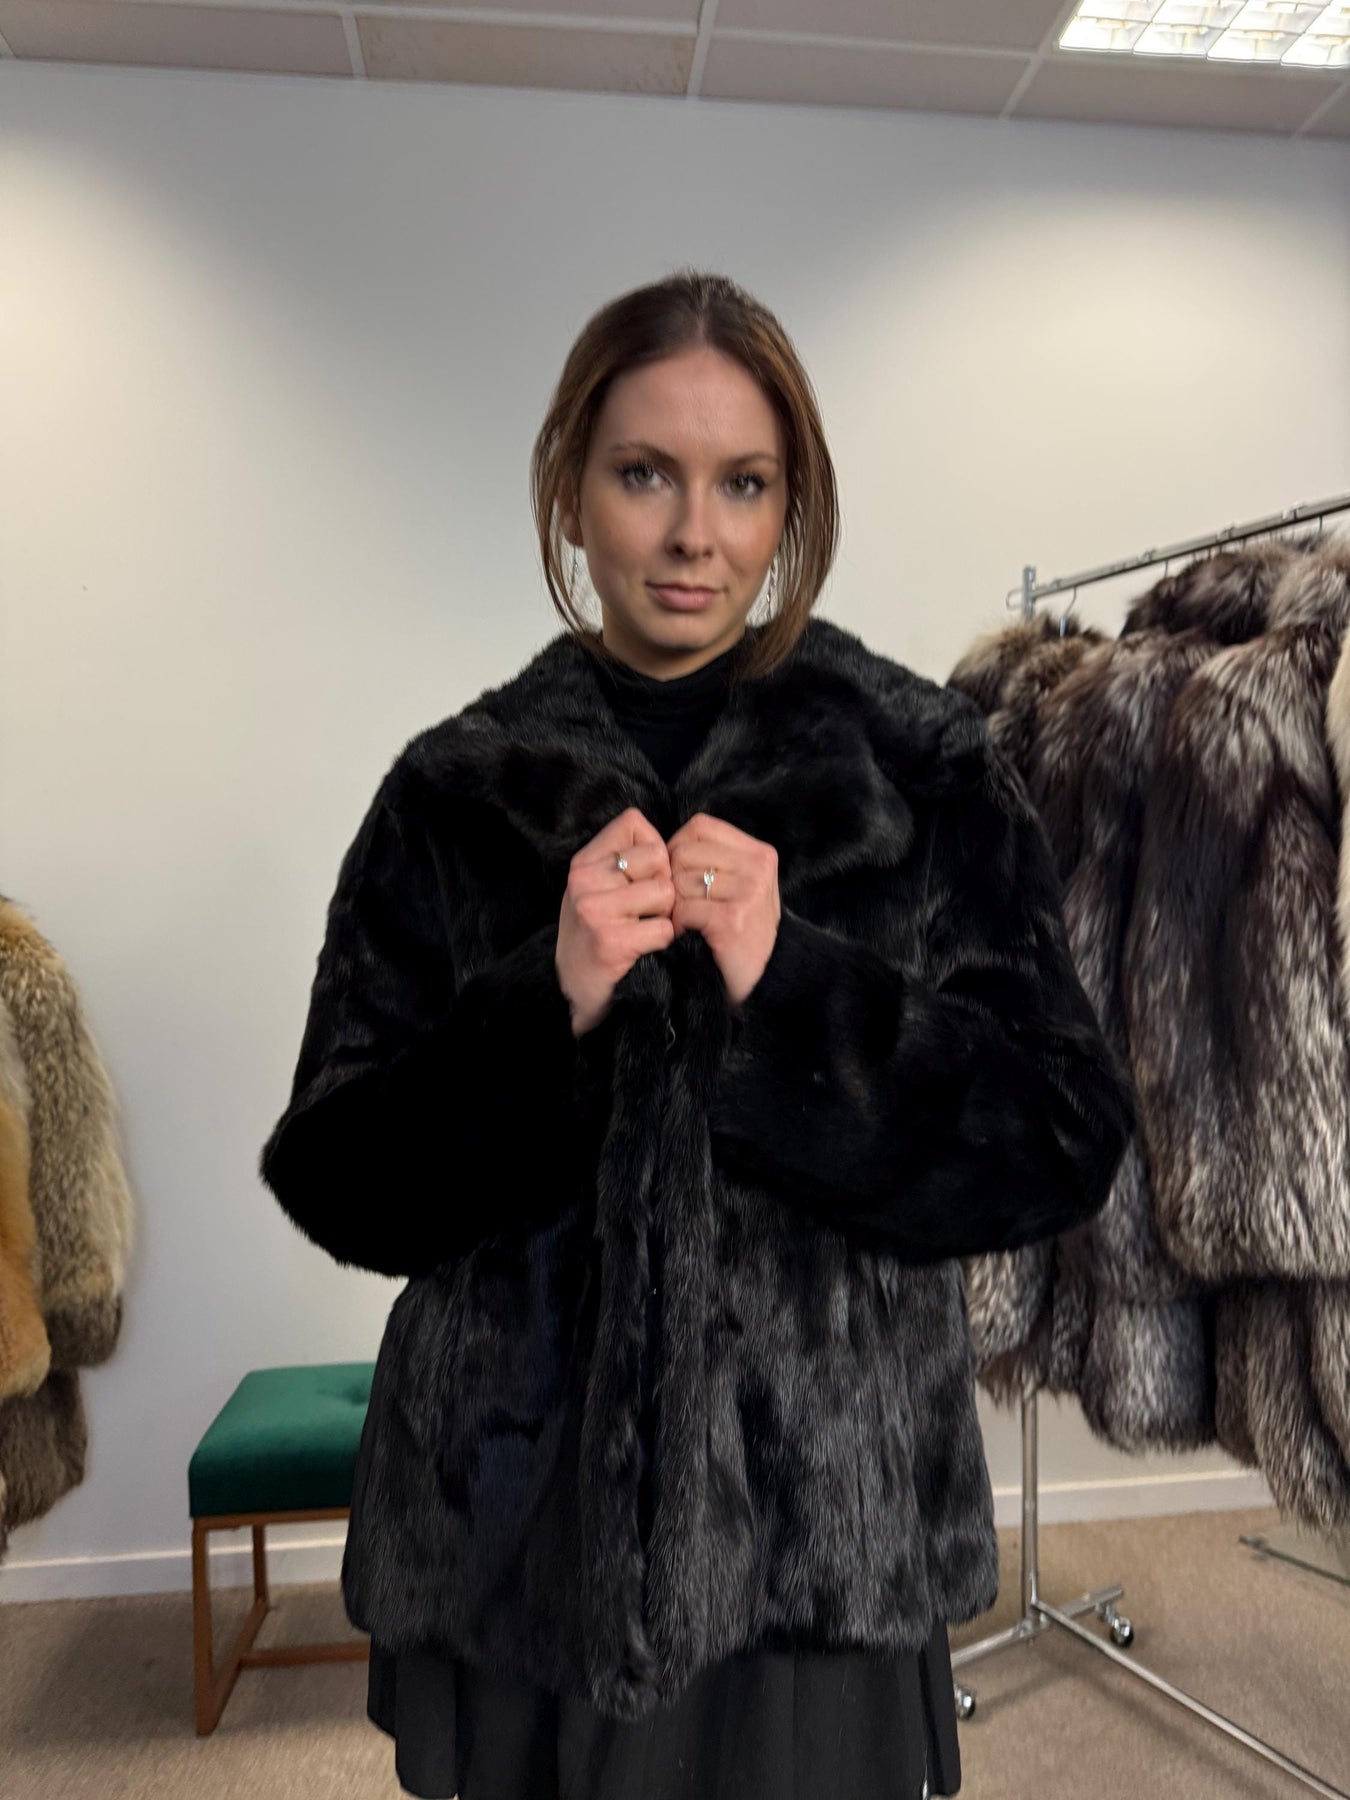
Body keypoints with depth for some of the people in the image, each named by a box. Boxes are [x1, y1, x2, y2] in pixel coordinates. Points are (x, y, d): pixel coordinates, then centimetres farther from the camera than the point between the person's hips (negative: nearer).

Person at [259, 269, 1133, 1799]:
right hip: (519, 1509, 2)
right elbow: (333, 1182, -4)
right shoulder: (456, 792, -2)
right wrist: (546, 1006, -21)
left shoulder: (925, 770, -5)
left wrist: (791, 991, -22)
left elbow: (1064, 1145, -8)